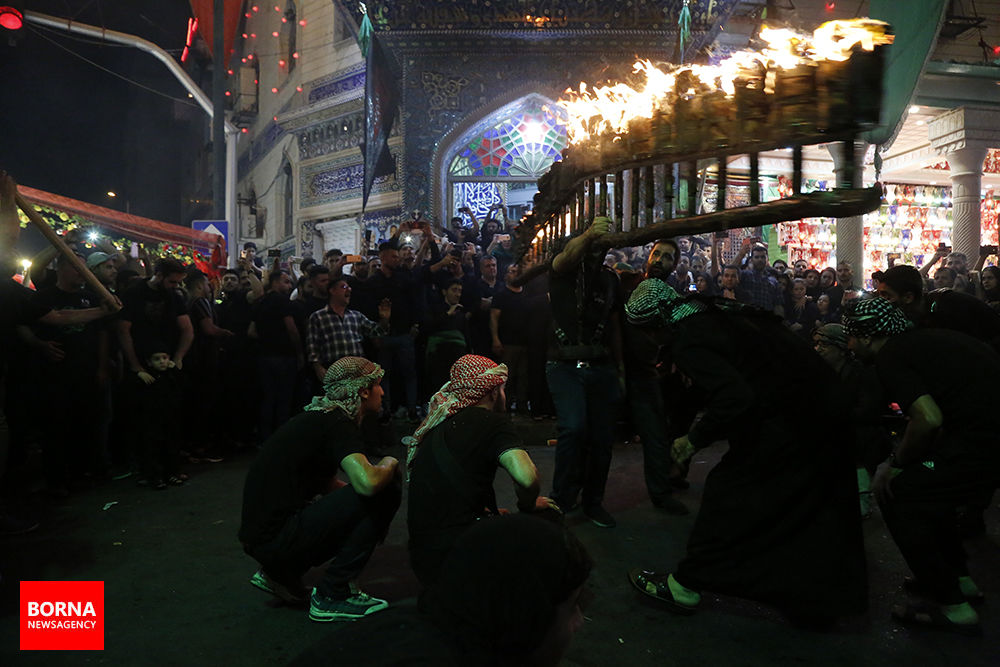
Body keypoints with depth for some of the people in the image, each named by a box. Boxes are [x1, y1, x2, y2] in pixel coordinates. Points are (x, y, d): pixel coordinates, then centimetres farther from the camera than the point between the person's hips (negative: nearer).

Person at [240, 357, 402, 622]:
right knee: (386, 489, -14)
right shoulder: (337, 423, -14)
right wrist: (389, 464, -6)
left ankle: (281, 573, 16)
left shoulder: (316, 416, 15)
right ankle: (332, 596, -6)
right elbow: (368, 482, -30)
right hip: (276, 538, -10)